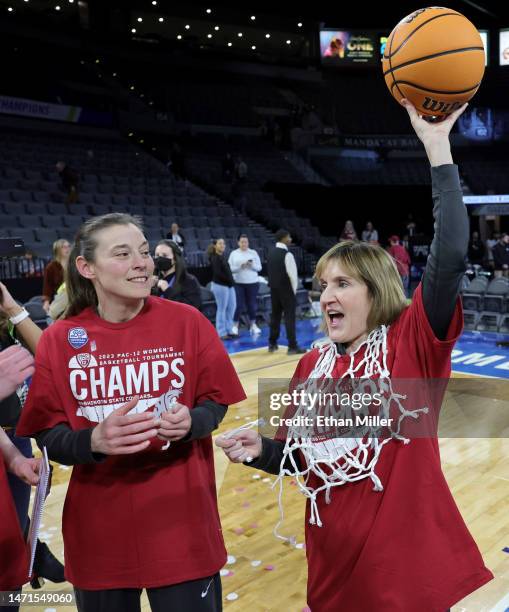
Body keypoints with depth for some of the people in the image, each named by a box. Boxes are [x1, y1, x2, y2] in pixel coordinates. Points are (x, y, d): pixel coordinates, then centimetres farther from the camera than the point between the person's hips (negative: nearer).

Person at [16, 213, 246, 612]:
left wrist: (190, 422, -22)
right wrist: (94, 441, -25)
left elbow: (215, 403, 0)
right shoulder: (58, 340, -6)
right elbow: (47, 436, -5)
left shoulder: (187, 322, -8)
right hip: (99, 531, 1)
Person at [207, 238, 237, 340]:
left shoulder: (222, 256, 14)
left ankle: (229, 330, 22)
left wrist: (231, 281, 3)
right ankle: (222, 333, 6)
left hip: (228, 285, 9)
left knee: (232, 306, 12)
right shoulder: (215, 258, -11)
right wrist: (229, 280, -16)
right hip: (220, 285, -9)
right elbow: (217, 273, -20)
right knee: (222, 309, -2)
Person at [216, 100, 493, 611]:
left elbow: (450, 257, -25)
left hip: (411, 566, -3)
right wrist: (260, 450, -10)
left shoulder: (412, 344, -11)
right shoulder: (312, 366, 1)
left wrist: (437, 147, -26)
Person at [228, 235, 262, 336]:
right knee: (239, 305, -2)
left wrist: (252, 265, -15)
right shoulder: (234, 254, 3)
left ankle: (253, 325, 18)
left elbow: (259, 267, 4)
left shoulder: (253, 253, 5)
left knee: (252, 304, 6)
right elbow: (230, 269, -1)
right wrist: (240, 266, -15)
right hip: (238, 283, -1)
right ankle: (235, 325, 11)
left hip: (252, 282, 1)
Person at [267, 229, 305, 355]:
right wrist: (294, 290, -3)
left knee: (275, 316, 15)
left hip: (274, 289, 7)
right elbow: (293, 274, -16)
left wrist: (273, 284, 16)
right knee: (289, 318, -3)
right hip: (286, 290, -7)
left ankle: (272, 344, 21)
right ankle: (293, 347, -1)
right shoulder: (287, 254, -17)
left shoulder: (271, 252, 6)